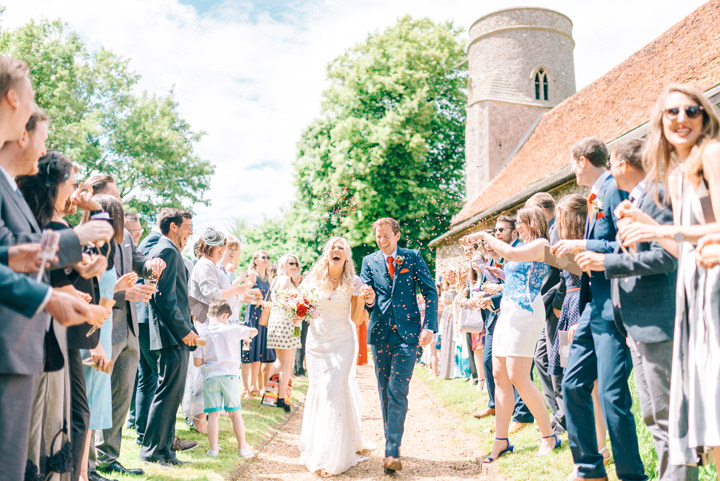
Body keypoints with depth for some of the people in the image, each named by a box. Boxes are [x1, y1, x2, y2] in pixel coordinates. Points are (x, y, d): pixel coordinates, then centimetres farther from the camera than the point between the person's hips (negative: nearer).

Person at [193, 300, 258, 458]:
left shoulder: (202, 334, 4)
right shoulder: (232, 329, -2)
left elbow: (197, 362, 4)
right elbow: (254, 331, 10)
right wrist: (246, 335, 30)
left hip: (210, 377, 2)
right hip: (229, 375, -1)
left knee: (213, 414, 6)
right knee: (235, 413, 7)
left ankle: (213, 448, 9)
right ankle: (242, 447, 13)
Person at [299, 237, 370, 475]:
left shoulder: (353, 283, -3)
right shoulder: (314, 279, 1)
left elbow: (356, 319, -4)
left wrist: (361, 298, -19)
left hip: (342, 342, -2)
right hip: (316, 341, 2)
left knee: (334, 391, -9)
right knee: (317, 390, 5)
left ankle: (332, 456, -1)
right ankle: (313, 447, 25)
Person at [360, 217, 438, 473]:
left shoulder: (413, 257, 4)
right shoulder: (369, 261, 9)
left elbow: (430, 291, 2)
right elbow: (366, 295, 5)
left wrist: (429, 326, -8)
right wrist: (369, 300, -20)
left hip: (408, 331, -3)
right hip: (381, 333, 3)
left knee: (398, 390, -10)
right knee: (385, 392, 10)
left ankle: (392, 451, -7)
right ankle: (392, 442, 25)